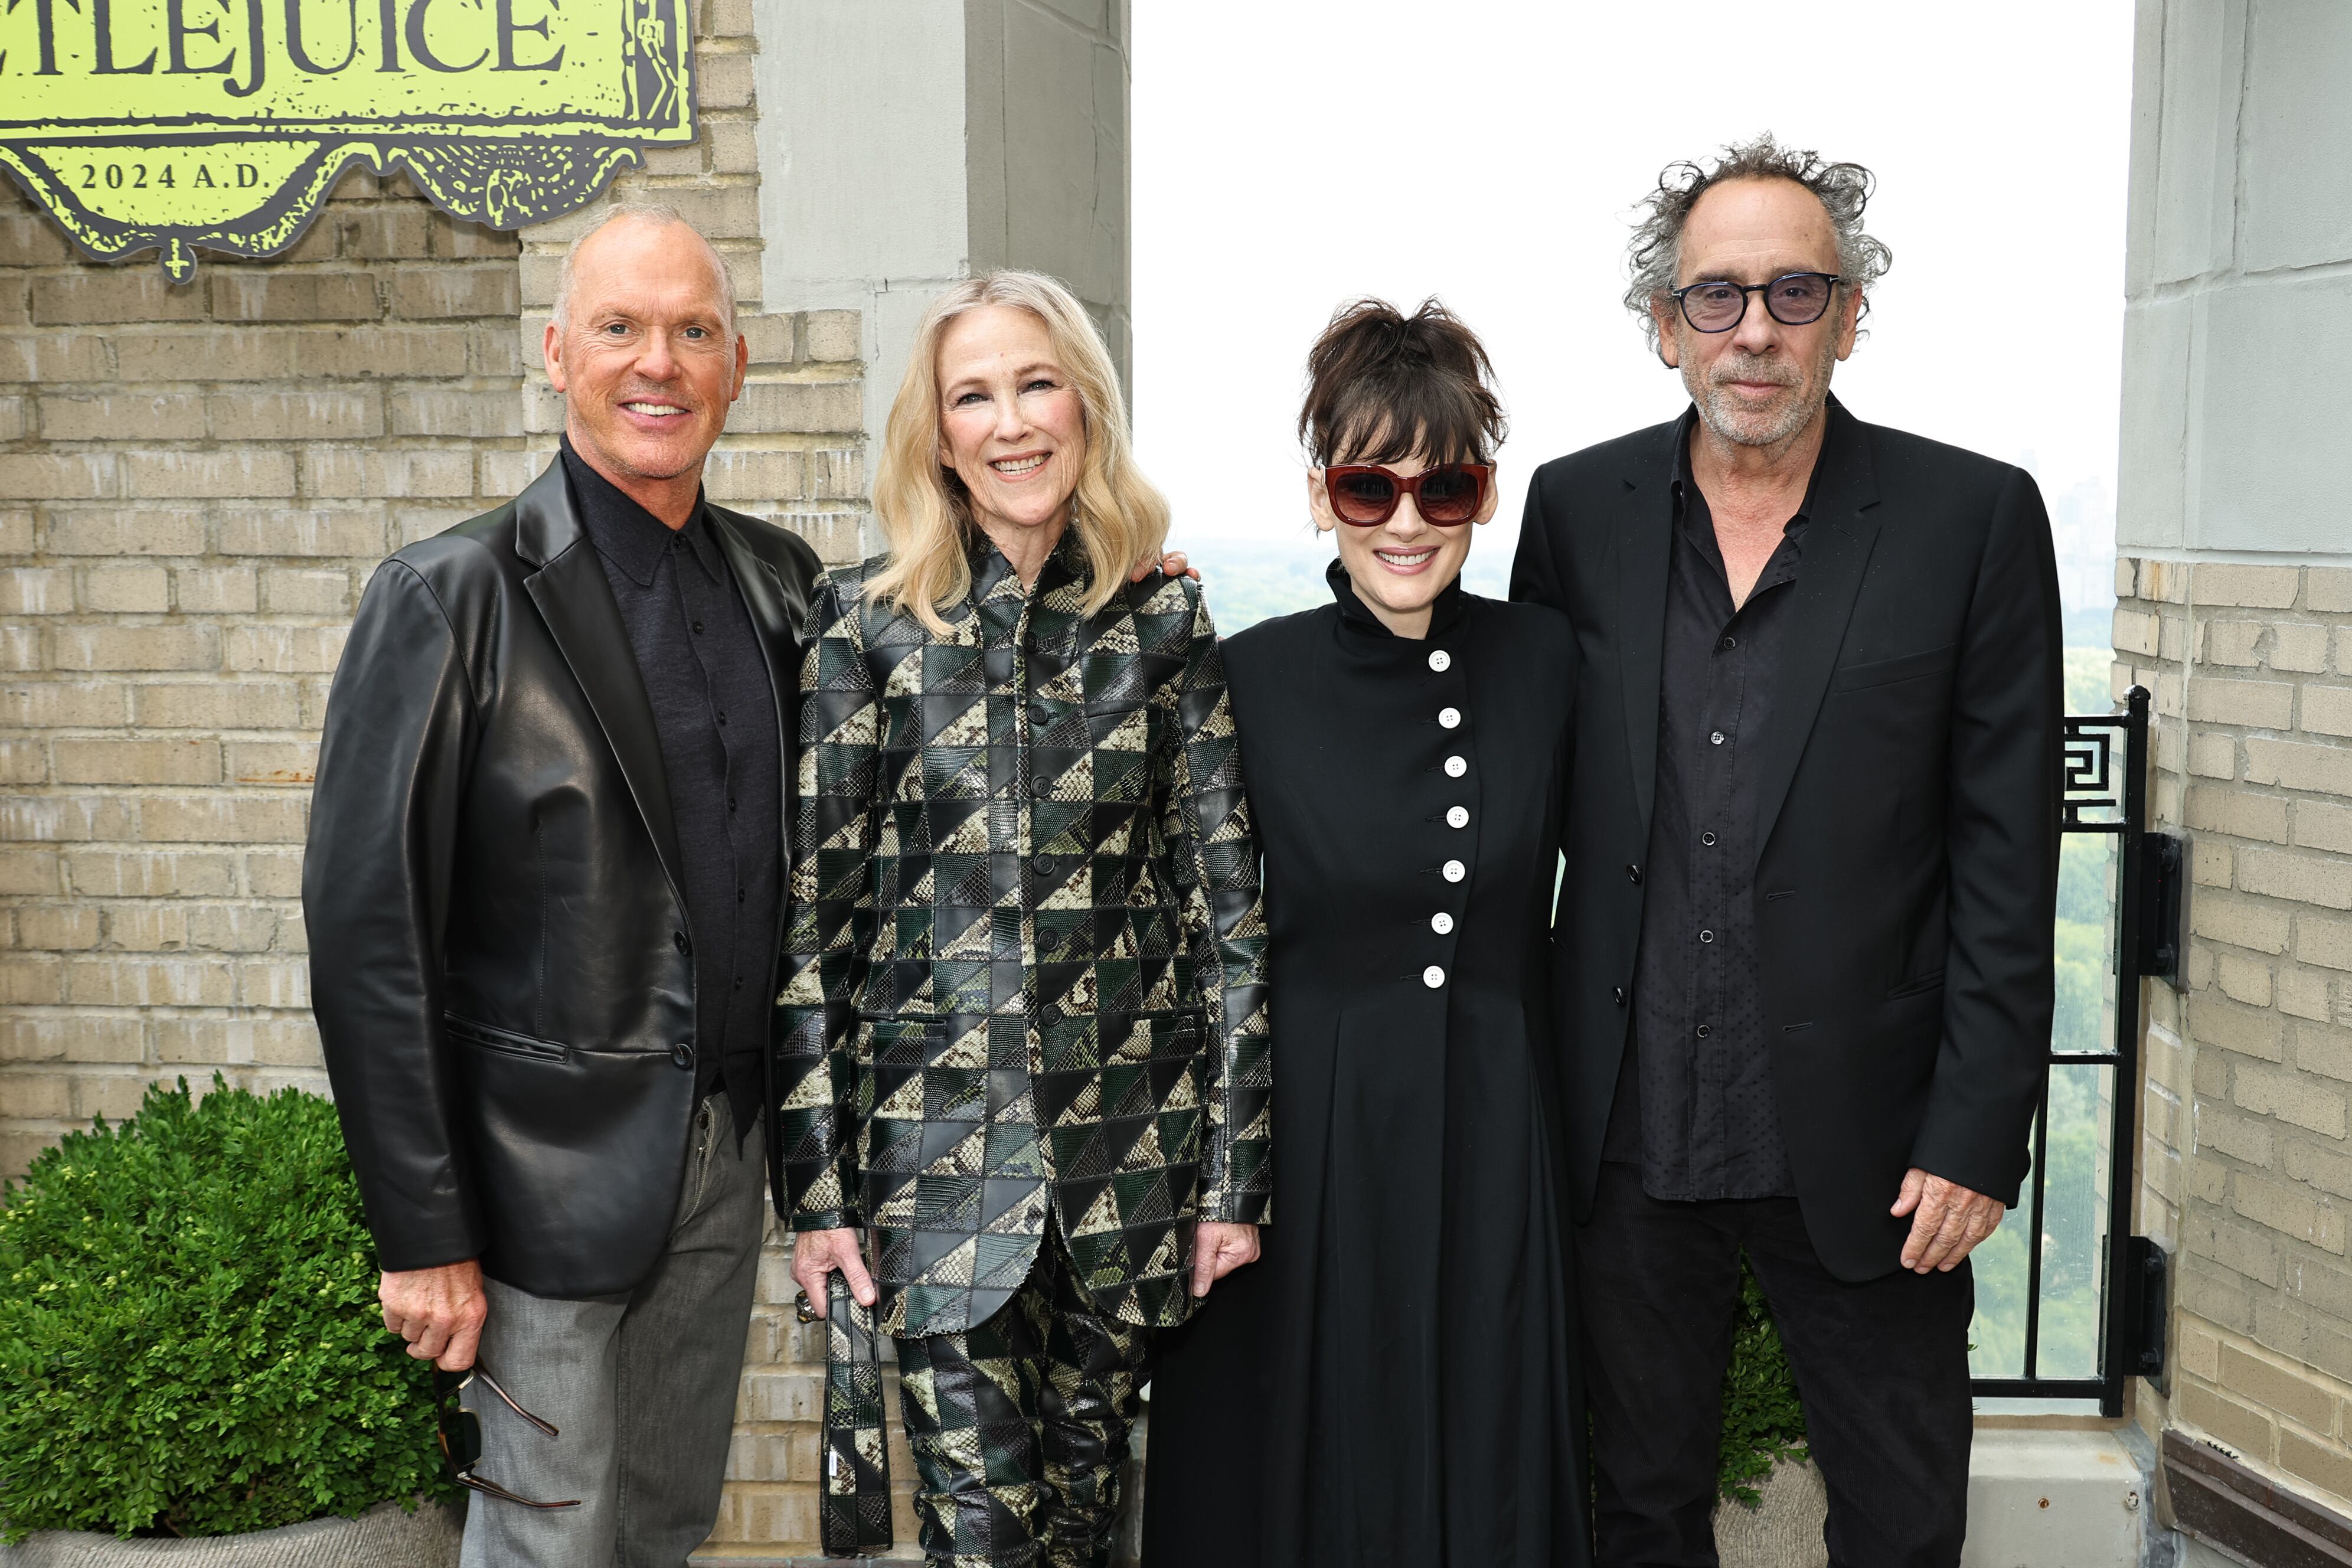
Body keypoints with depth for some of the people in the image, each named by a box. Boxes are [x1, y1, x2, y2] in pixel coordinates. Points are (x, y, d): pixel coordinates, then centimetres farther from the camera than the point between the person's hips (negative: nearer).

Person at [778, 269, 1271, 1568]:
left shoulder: (1165, 621, 1)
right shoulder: (865, 620, -1)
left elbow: (1228, 899, 2)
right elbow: (811, 908, -1)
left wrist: (1237, 1171, -1)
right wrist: (816, 1181, -4)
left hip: (1130, 1142, 1)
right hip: (937, 1141, -1)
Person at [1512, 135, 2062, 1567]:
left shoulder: (1978, 520, -6)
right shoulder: (1579, 509, 1)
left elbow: (2007, 861, -6)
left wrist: (1978, 1133, -9)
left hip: (1864, 1142, -2)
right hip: (1628, 1133, 2)